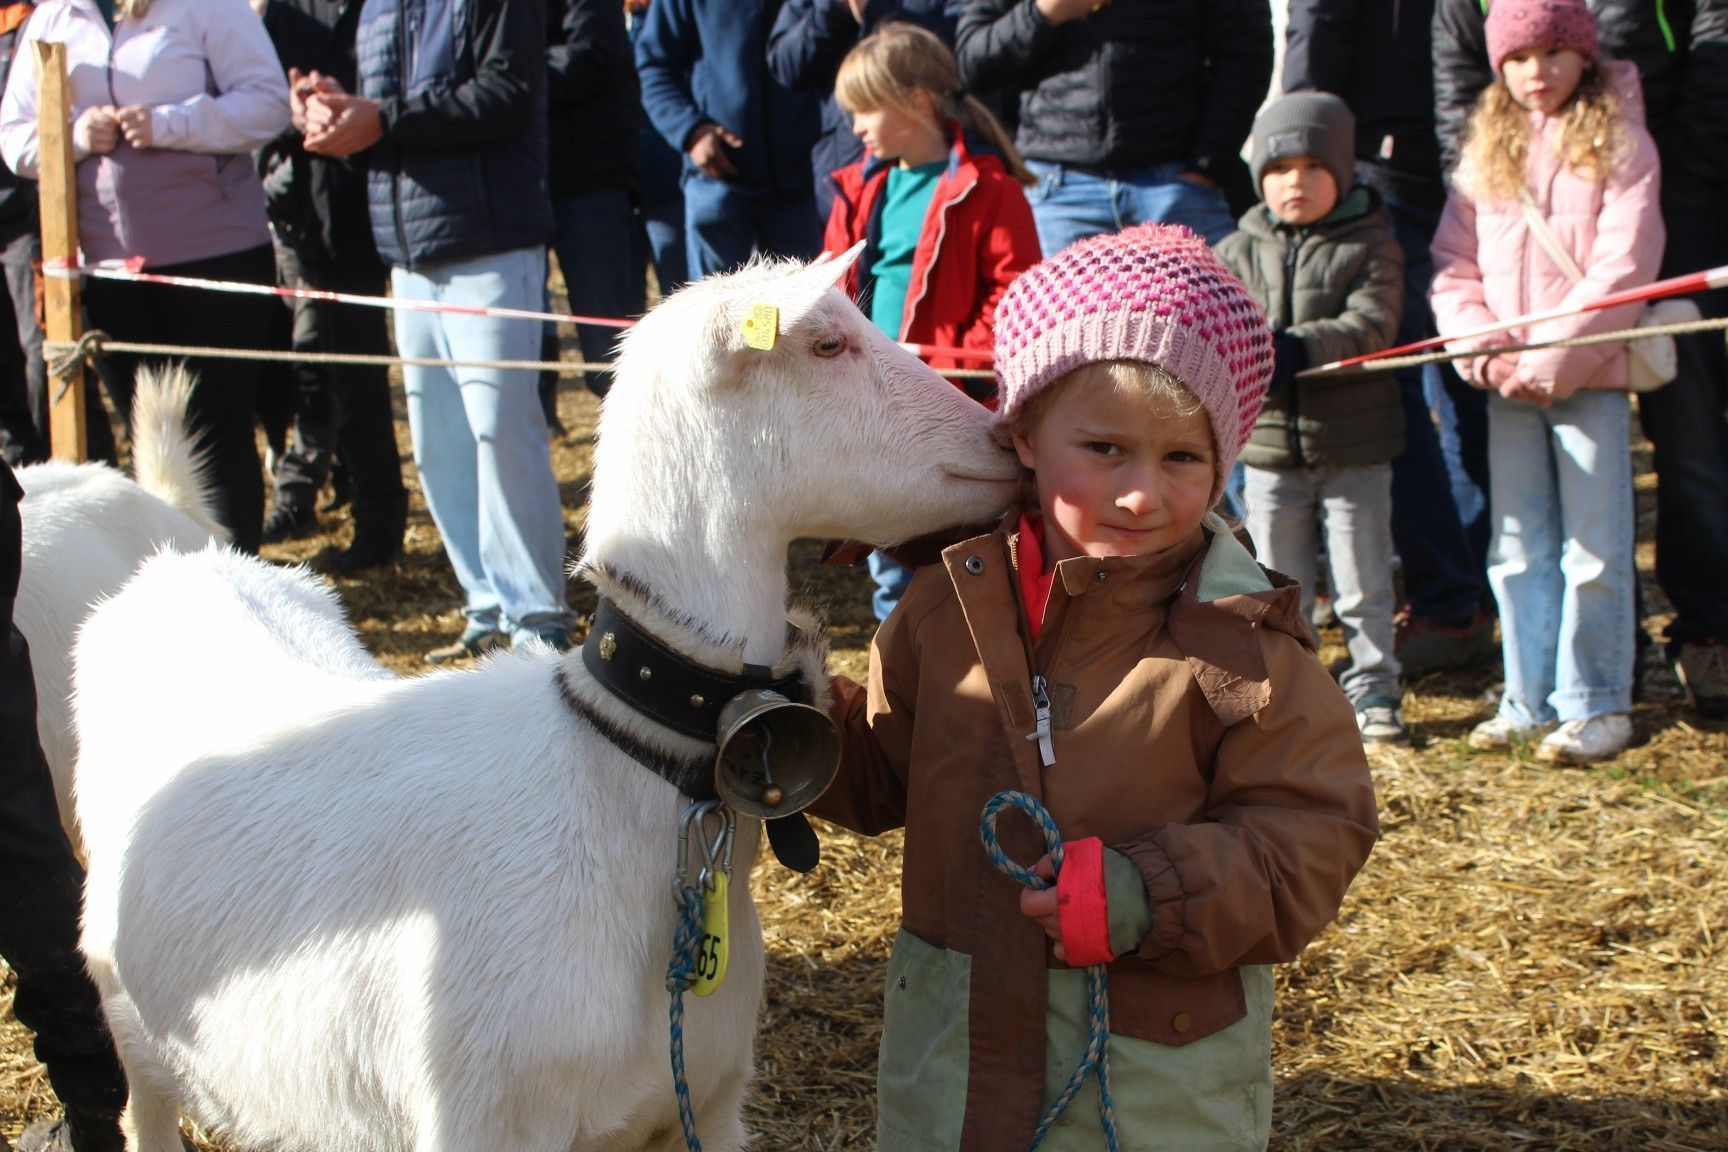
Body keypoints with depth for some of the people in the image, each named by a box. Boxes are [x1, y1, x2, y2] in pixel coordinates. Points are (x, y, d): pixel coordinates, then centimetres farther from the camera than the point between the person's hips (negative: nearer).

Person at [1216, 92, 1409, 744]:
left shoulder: (1370, 245, -2)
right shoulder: (1239, 252, 7)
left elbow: (1372, 325, -15)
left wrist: (1301, 346, -30)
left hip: (1354, 445, -2)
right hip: (1269, 442, 2)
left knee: (1363, 588, 6)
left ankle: (1372, 691, 19)